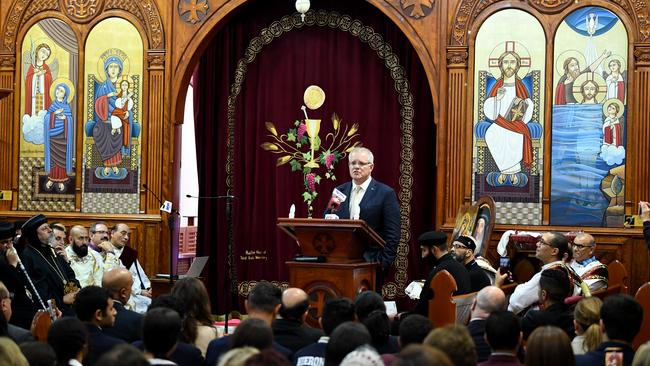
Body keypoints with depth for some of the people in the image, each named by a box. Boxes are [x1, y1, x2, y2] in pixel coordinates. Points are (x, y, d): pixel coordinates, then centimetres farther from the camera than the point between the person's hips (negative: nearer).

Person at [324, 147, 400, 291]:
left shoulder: (385, 193, -1)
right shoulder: (339, 191, 12)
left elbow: (393, 234, -4)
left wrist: (383, 263, -12)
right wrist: (331, 211, -10)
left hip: (371, 262, -3)